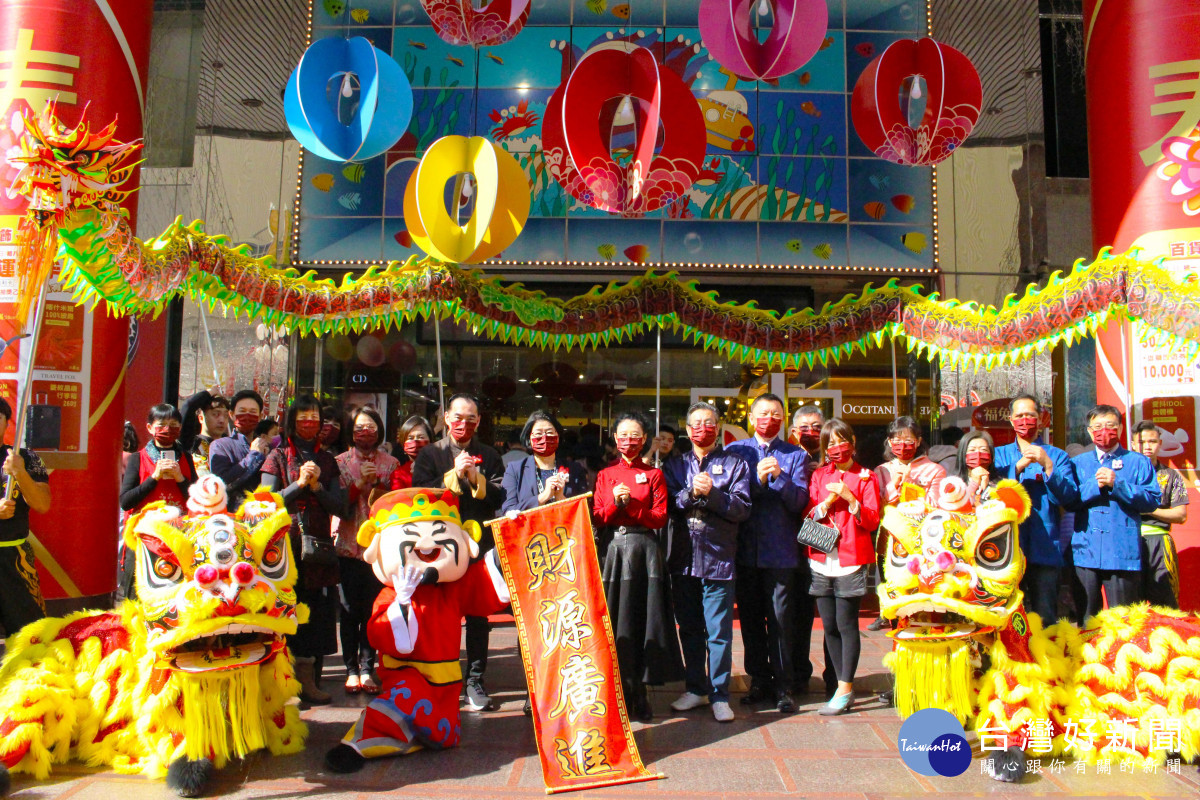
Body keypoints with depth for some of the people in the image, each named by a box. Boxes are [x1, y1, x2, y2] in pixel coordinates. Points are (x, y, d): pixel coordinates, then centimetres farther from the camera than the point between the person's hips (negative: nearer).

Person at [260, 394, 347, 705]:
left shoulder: (327, 460, 15)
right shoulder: (278, 457, 6)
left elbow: (339, 507, 7)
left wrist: (316, 485, -7)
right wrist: (299, 483, -12)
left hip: (317, 548, 3)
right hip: (285, 546, -3)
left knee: (314, 612, 3)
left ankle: (308, 681, 11)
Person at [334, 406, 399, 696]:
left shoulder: (391, 464, 9)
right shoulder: (340, 462, 8)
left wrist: (378, 486, -10)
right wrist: (360, 483, -13)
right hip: (349, 545, 0)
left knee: (373, 608, 1)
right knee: (350, 609, 2)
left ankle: (367, 668, 12)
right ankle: (352, 669, 13)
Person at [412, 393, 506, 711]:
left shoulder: (489, 456, 11)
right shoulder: (430, 454, 8)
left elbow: (501, 496, -1)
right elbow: (421, 495, -6)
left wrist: (476, 478, -14)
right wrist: (455, 475, -12)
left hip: (480, 545, 1)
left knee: (479, 614, 5)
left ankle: (475, 681, 14)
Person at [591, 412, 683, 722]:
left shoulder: (654, 474, 7)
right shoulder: (605, 475, 11)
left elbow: (661, 518, -1)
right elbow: (597, 519, 5)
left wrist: (631, 504, -14)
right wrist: (614, 503, -13)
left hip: (644, 550, -1)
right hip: (612, 550, 1)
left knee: (643, 619, -1)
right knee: (615, 620, 2)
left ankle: (639, 692, 9)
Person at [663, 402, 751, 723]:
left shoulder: (734, 464, 5)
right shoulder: (675, 465, 12)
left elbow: (742, 507, -6)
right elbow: (666, 505, -1)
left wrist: (712, 493, -19)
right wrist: (691, 492, -16)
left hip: (718, 558, -3)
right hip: (683, 559, 3)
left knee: (718, 632, -1)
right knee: (689, 629, 13)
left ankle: (719, 695, 11)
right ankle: (696, 688, 26)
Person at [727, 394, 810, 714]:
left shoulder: (796, 455, 7)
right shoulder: (734, 451, 8)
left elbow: (799, 502, -3)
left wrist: (780, 477, -19)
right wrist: (757, 479, -15)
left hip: (780, 551, -1)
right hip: (745, 549, 1)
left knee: (780, 620, 0)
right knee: (750, 619, 9)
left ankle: (783, 687, 12)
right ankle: (759, 681, 22)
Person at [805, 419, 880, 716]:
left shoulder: (866, 478, 5)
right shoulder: (819, 475, 12)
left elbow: (871, 521, -2)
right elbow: (808, 515, 8)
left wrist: (850, 498, -15)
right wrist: (827, 502, -9)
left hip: (851, 559, -3)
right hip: (821, 560, 3)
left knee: (846, 624, -6)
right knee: (830, 626, 5)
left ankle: (845, 690, 3)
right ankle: (843, 687, 17)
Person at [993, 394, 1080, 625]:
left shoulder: (1057, 456, 11)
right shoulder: (999, 455, 14)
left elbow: (1069, 498, -3)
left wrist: (1047, 466, -13)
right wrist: (1019, 466, -13)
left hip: (1045, 548, 0)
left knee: (1045, 619, -1)